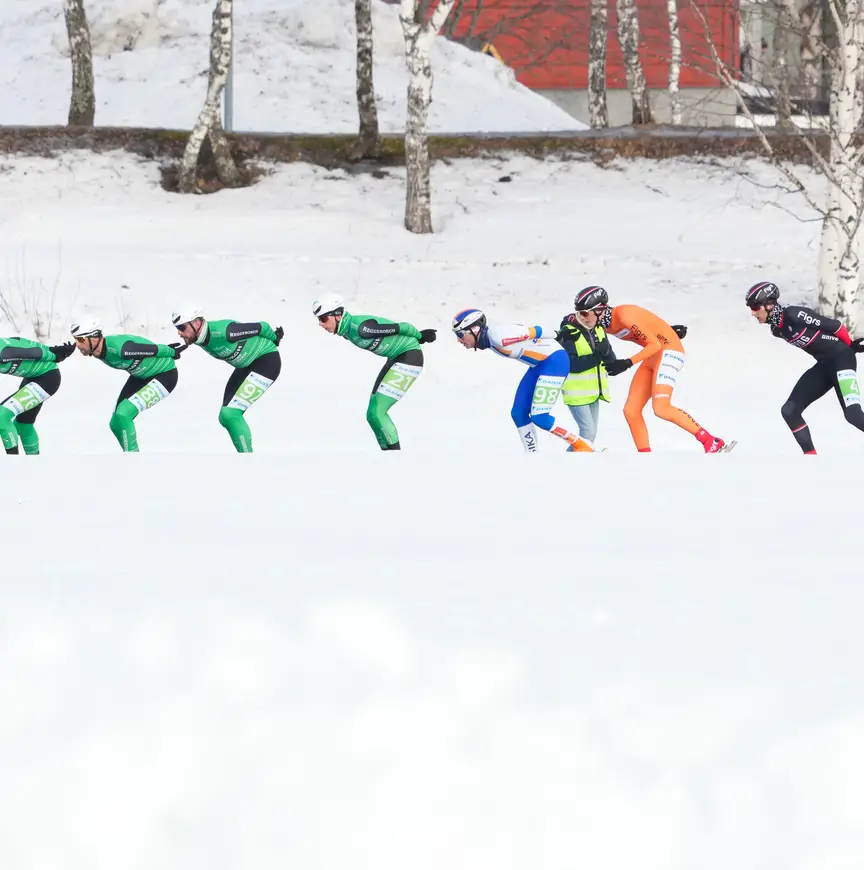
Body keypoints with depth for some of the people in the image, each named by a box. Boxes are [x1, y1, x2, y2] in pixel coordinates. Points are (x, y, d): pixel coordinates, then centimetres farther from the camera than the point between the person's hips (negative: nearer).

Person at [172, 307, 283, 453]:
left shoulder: (222, 332, -33)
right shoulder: (199, 339, -8)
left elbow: (260, 327, -21)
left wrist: (273, 338, -1)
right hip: (246, 365, 9)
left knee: (230, 414, -19)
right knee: (225, 416, 6)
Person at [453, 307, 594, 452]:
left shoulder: (498, 336, -26)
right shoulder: (488, 339, 2)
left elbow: (535, 332, -15)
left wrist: (557, 336, 1)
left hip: (555, 361, -10)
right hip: (538, 365, 10)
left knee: (539, 417, -14)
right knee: (518, 413, 7)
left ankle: (582, 446, 0)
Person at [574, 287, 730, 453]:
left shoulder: (624, 316, -24)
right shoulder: (605, 324, 1)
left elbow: (654, 345, -22)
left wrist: (627, 363, -28)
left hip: (669, 350, -9)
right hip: (653, 357, 9)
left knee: (661, 409, -23)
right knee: (631, 411, 1)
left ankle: (712, 443, -17)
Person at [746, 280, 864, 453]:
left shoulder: (793, 315, -22)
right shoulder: (777, 329, 5)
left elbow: (834, 326, -16)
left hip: (842, 358, -9)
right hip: (824, 366, 9)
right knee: (789, 411, 3)